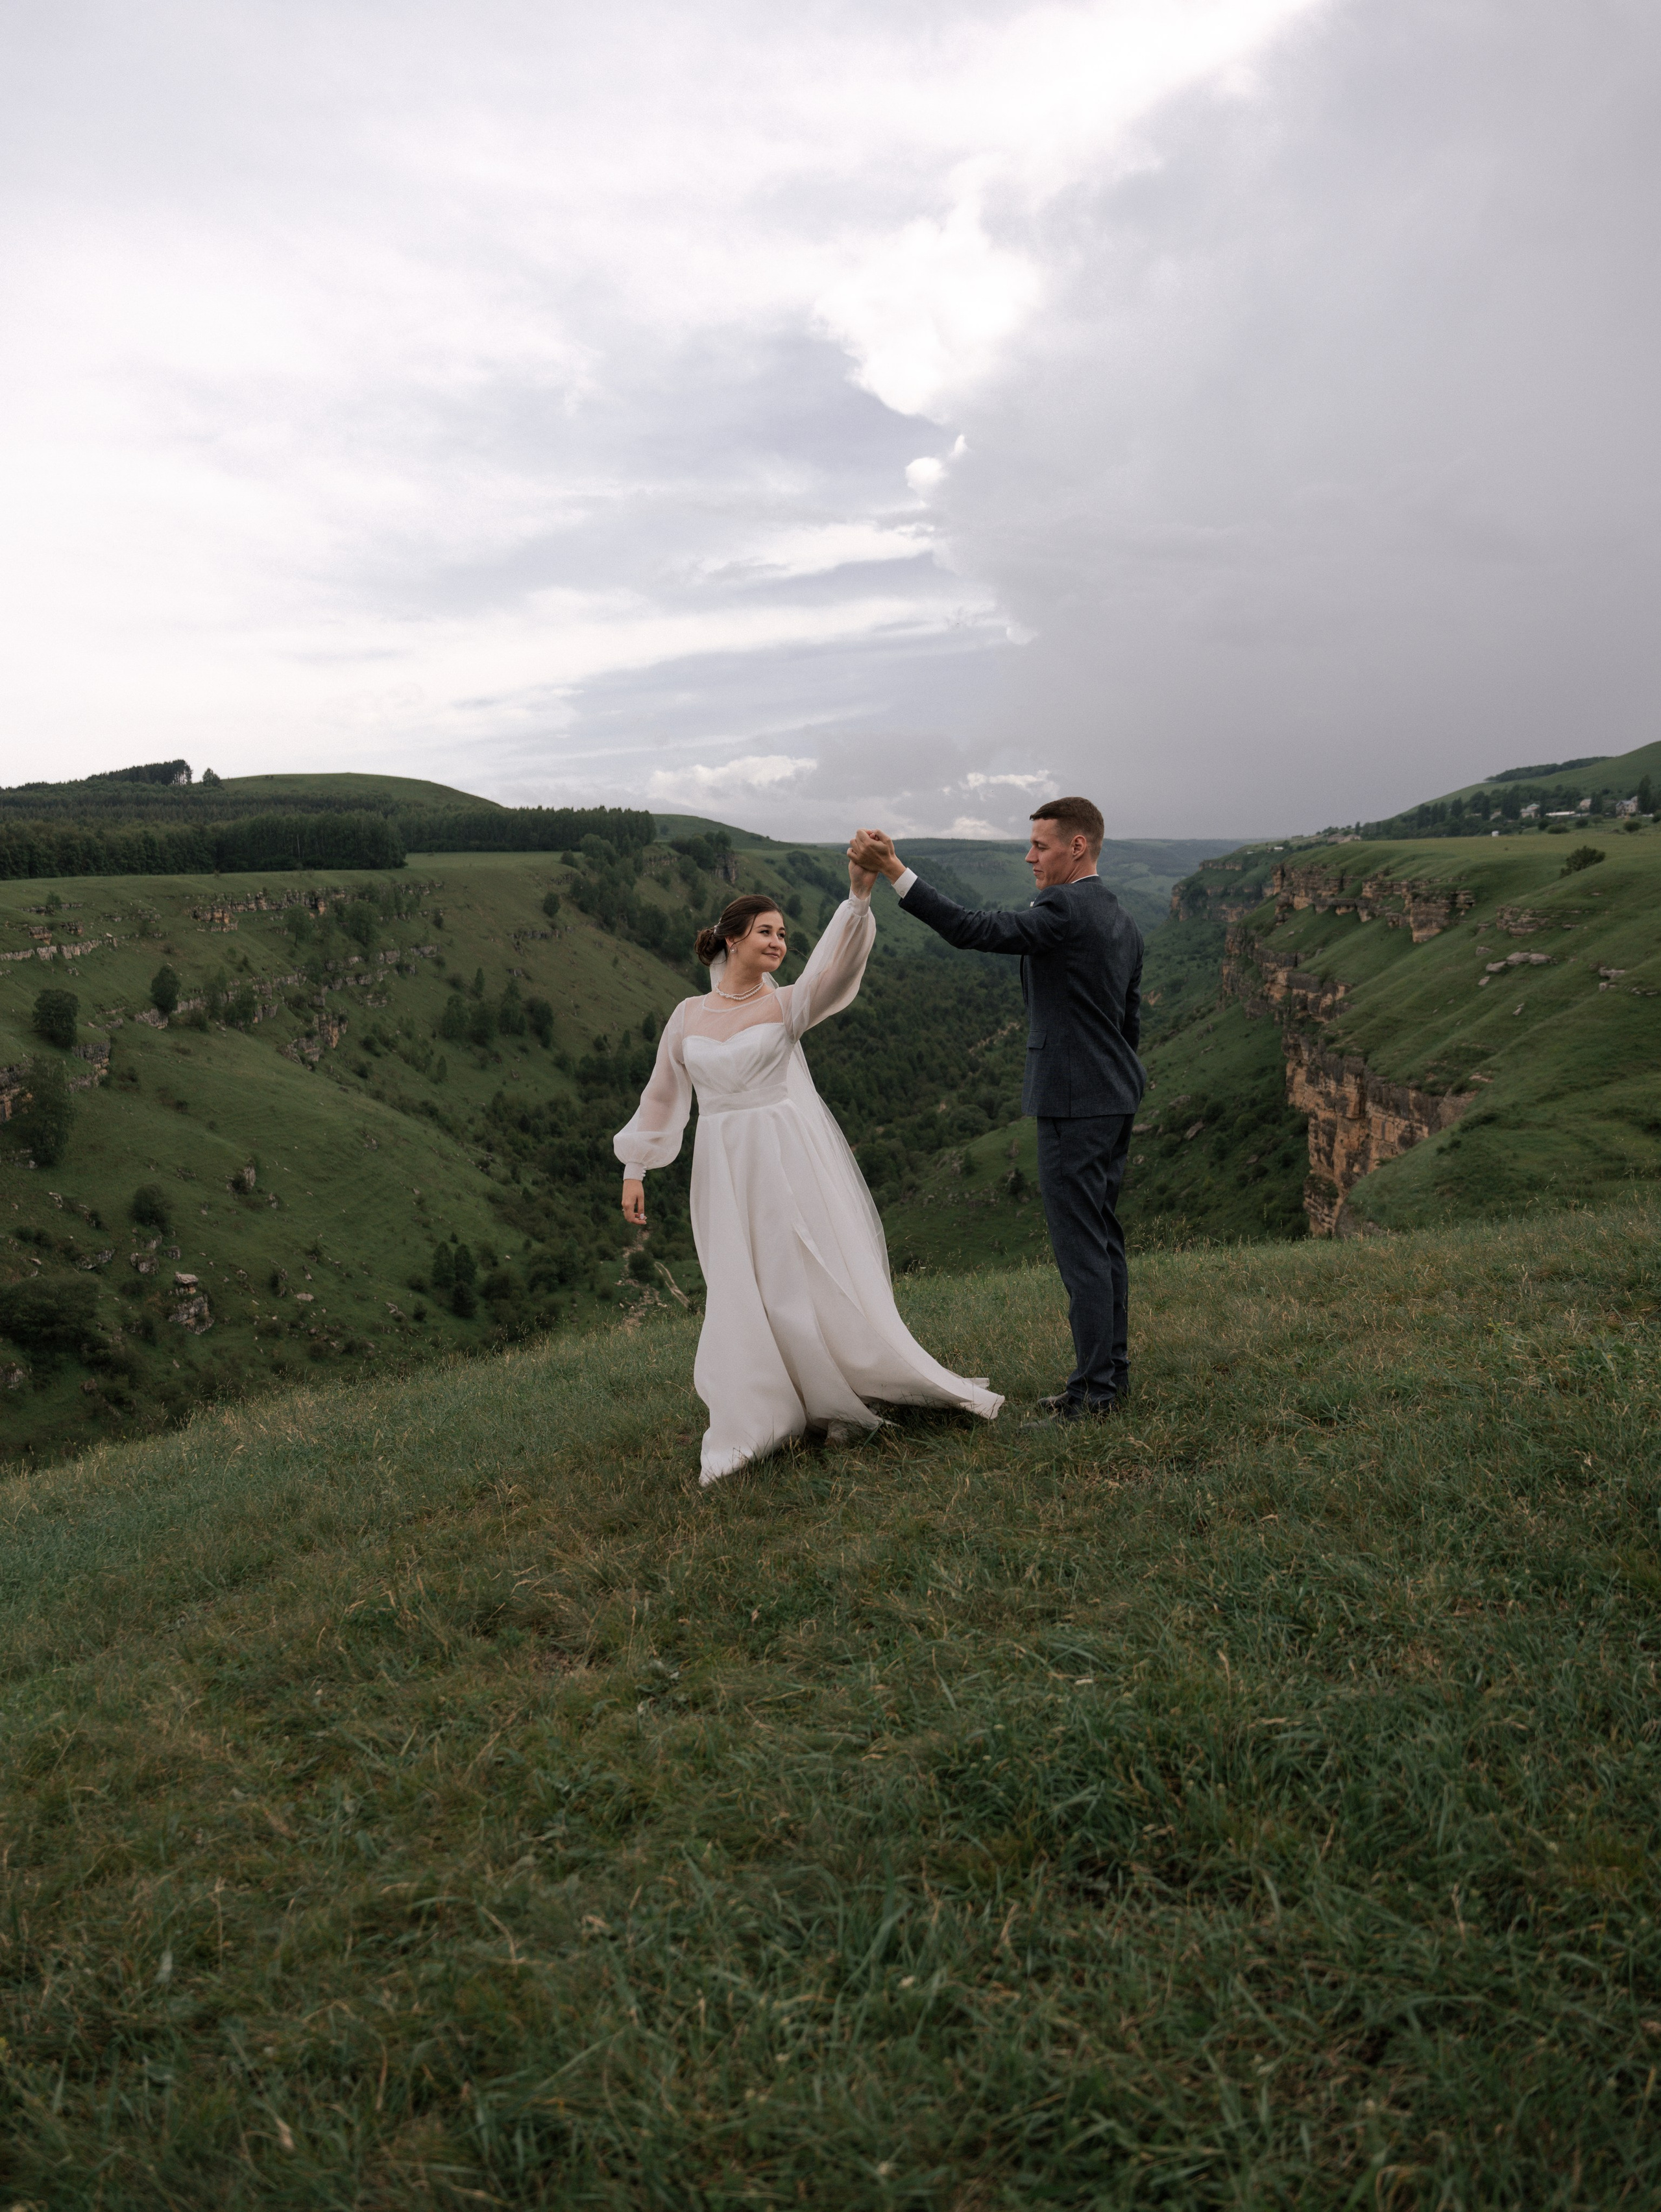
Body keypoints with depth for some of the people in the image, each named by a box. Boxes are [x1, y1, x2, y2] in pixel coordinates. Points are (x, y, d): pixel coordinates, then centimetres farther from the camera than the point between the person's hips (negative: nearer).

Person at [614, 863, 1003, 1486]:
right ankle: (748, 1426, 20)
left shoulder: (786, 1005, -3)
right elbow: (662, 1095, 12)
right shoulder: (687, 1016, 6)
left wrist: (859, 896, -36)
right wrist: (634, 1170, 11)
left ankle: (834, 1401, 20)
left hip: (793, 1159, -2)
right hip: (726, 1167, 3)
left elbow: (833, 966, -22)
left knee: (820, 1280, 2)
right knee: (742, 1295, 6)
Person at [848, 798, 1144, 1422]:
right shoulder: (1122, 922, 14)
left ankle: (1093, 1388, 2)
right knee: (1103, 1235, 16)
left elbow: (971, 929, -24)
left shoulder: (1065, 911, -16)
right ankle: (1112, 1369, 25)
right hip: (1115, 1099, 10)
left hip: (1074, 1105, -10)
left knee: (1079, 1242, -4)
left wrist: (893, 869, -26)